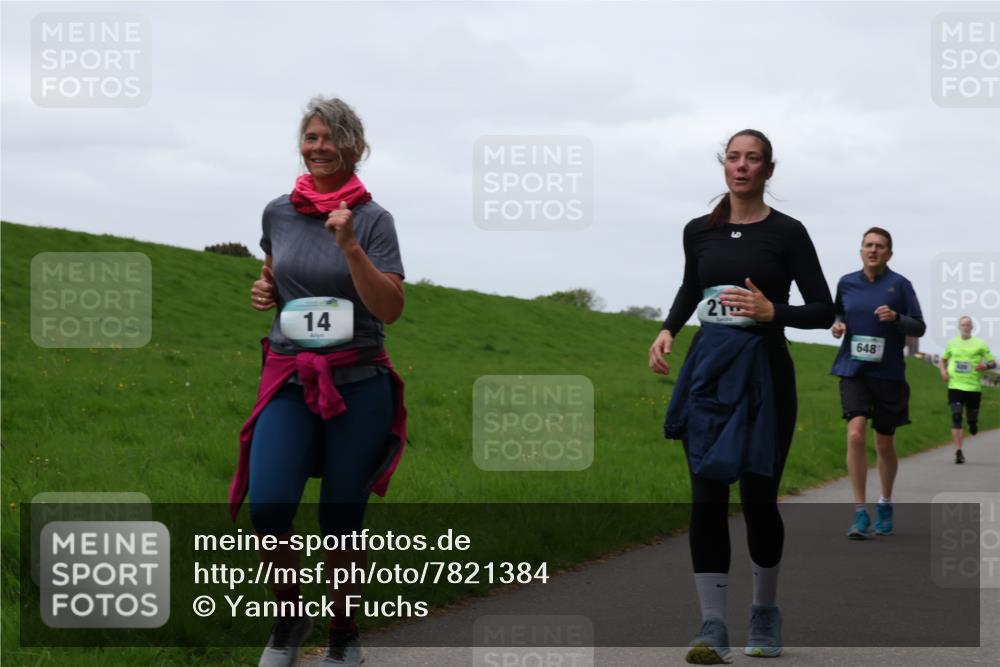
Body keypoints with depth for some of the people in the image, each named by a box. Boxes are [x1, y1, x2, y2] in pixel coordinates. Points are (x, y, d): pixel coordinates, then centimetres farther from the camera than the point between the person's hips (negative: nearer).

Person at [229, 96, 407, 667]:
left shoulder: (372, 219, -5)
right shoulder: (278, 213, 6)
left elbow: (391, 309, -12)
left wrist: (349, 245, -23)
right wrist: (264, 292, 4)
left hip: (358, 383, -2)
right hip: (290, 380, 2)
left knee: (341, 519, 2)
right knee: (268, 507, -14)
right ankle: (289, 618, 11)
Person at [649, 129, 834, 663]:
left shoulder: (787, 233, -4)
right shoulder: (699, 231, 7)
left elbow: (824, 311, -4)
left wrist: (772, 311, -20)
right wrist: (667, 330, 7)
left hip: (765, 373, -3)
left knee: (758, 498, 2)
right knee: (707, 498, -6)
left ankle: (765, 612, 26)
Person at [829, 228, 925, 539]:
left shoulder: (899, 285, -2)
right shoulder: (846, 283, 6)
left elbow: (919, 328, -1)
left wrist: (896, 317, -20)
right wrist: (836, 326, -1)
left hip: (888, 373, -1)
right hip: (853, 370, 1)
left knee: (885, 445, 10)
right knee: (856, 435, -18)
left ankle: (885, 504, 33)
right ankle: (860, 514, -14)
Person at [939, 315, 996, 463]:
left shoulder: (980, 344, 3)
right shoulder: (952, 343, 10)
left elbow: (993, 362, 5)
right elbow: (943, 359, 25)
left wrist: (986, 365, -17)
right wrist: (943, 371, 5)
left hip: (974, 387, -1)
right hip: (955, 386, 1)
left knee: (972, 420, 4)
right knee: (956, 417, -14)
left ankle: (973, 427, 44)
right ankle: (958, 452, -15)